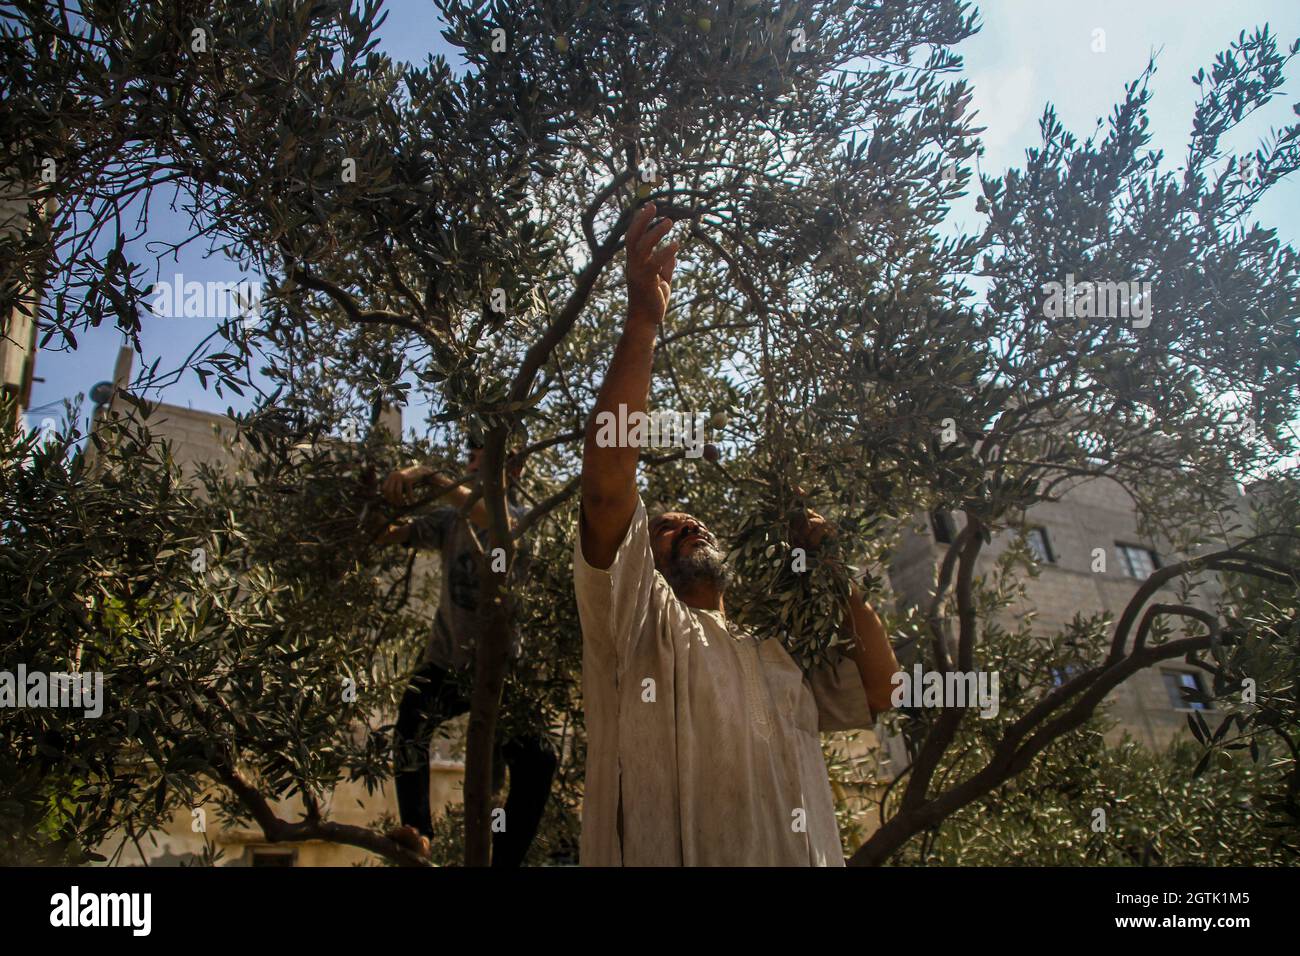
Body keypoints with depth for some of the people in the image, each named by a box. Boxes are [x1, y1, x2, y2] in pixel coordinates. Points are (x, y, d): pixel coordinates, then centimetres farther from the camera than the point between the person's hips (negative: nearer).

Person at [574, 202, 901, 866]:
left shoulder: (777, 662, 25)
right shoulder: (637, 624, 7)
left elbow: (877, 691, 16)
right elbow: (606, 487, -7)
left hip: (810, 856, 4)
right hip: (675, 858, -3)